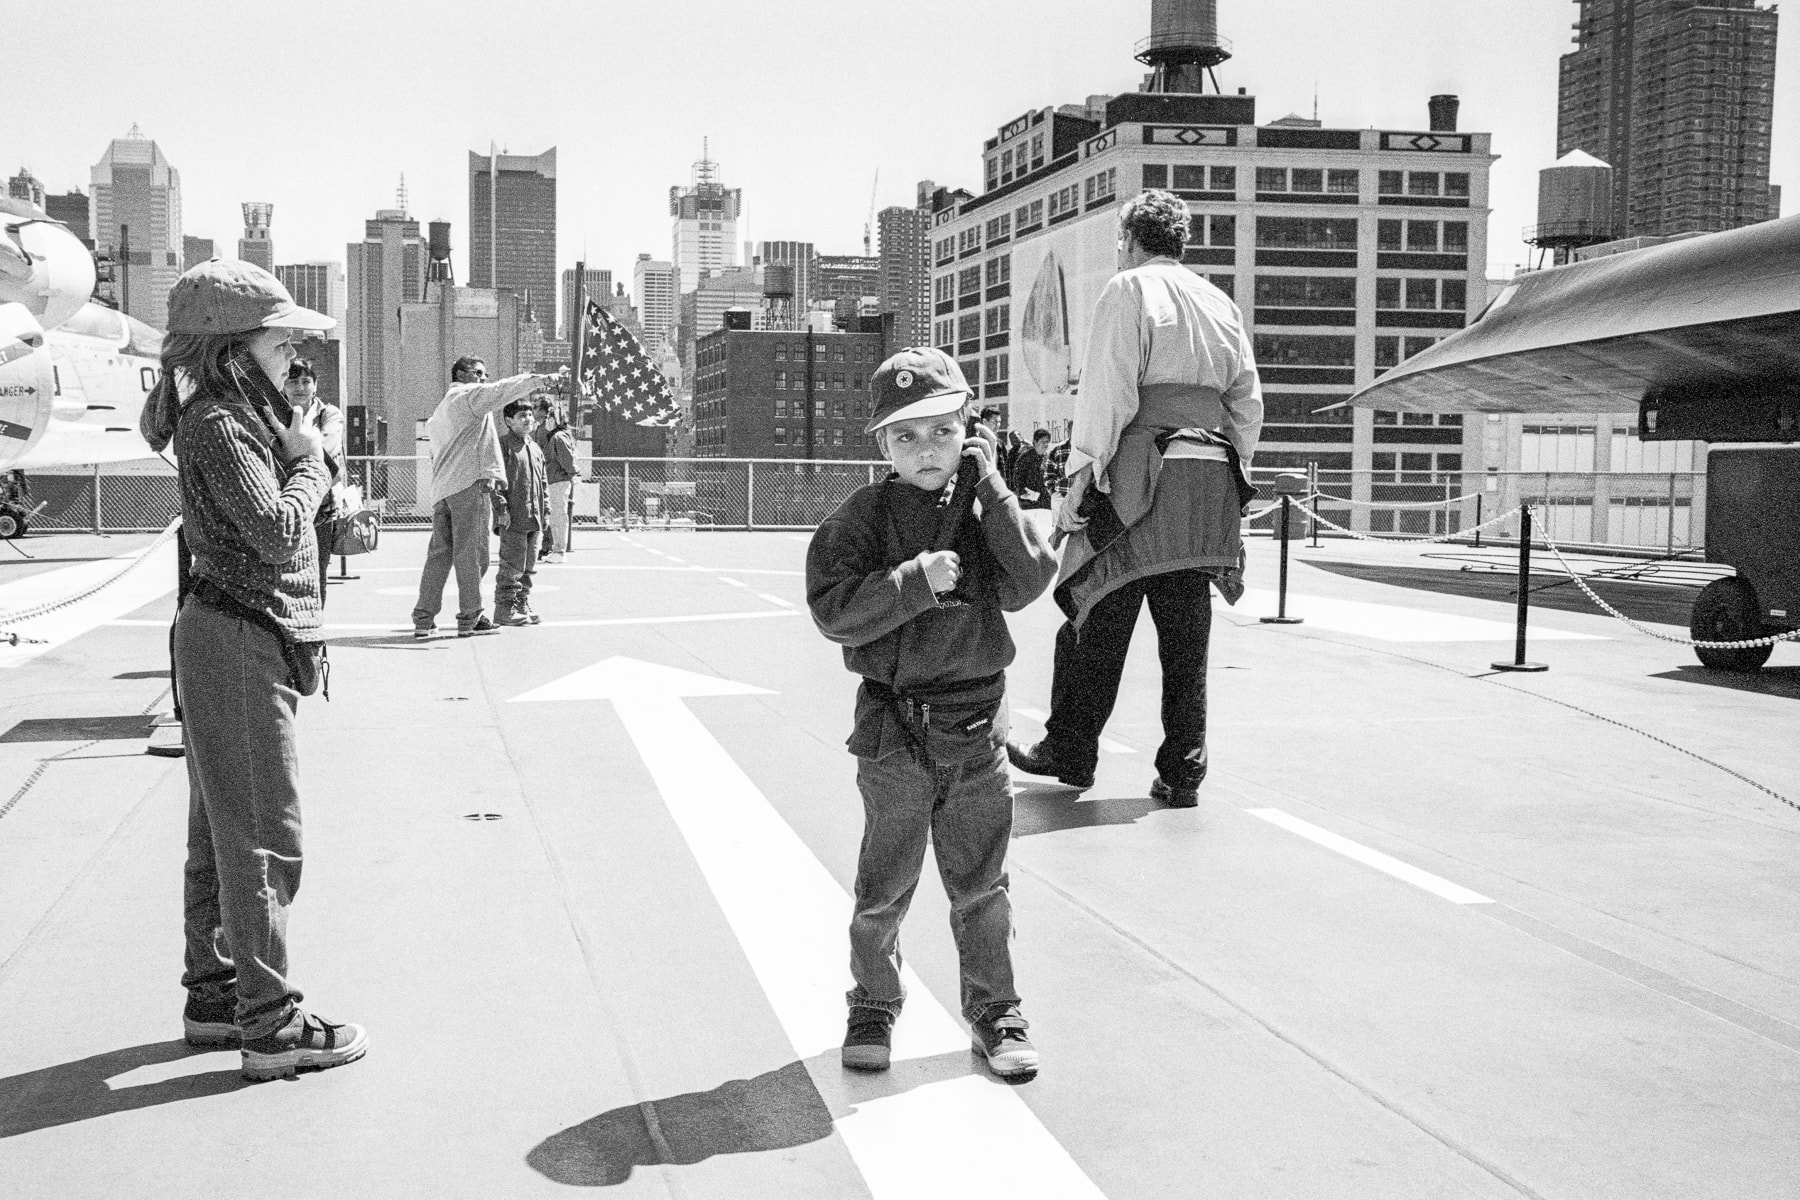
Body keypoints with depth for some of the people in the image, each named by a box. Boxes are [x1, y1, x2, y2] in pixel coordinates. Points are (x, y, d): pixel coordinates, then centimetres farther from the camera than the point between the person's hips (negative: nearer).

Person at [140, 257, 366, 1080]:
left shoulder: (241, 418, 14)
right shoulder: (217, 426, -15)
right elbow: (278, 534, -24)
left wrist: (304, 450, 4)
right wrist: (310, 463, -11)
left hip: (248, 641, 10)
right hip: (239, 643, -10)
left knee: (221, 832, 16)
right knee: (263, 840, -6)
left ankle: (213, 996, 27)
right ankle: (271, 1026, -1)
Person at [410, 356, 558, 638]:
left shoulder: (437, 413, 28)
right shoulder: (470, 395, 1)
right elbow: (501, 390, -15)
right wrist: (538, 380, -21)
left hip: (441, 489, 8)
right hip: (470, 482, -8)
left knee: (439, 553, 7)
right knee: (470, 552, -5)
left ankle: (423, 620, 5)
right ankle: (470, 619, -3)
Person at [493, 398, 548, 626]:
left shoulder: (536, 449, 18)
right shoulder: (503, 445, -5)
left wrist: (546, 511, 18)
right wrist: (501, 508, -17)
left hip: (534, 519, 7)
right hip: (512, 519, -7)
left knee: (528, 566, 11)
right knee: (512, 565, -7)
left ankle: (522, 605, 19)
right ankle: (504, 608, -1)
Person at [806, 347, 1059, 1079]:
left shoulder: (986, 509, 3)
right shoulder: (865, 516, -5)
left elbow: (1029, 582, -10)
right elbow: (834, 610, -14)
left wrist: (992, 492, -12)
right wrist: (914, 579, -24)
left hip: (977, 725, 2)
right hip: (895, 728, -2)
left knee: (980, 885, 11)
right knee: (885, 885, 9)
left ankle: (995, 1012, 25)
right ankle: (873, 1006, 27)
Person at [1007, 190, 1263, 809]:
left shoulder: (1129, 289, -2)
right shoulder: (1222, 304, 18)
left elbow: (1106, 393, -11)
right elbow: (1248, 404, 16)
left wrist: (1081, 479, -10)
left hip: (1140, 478, -6)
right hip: (1209, 489, 6)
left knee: (1097, 622, 5)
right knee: (1186, 637, 9)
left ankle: (1069, 752, 14)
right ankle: (1182, 772, 11)